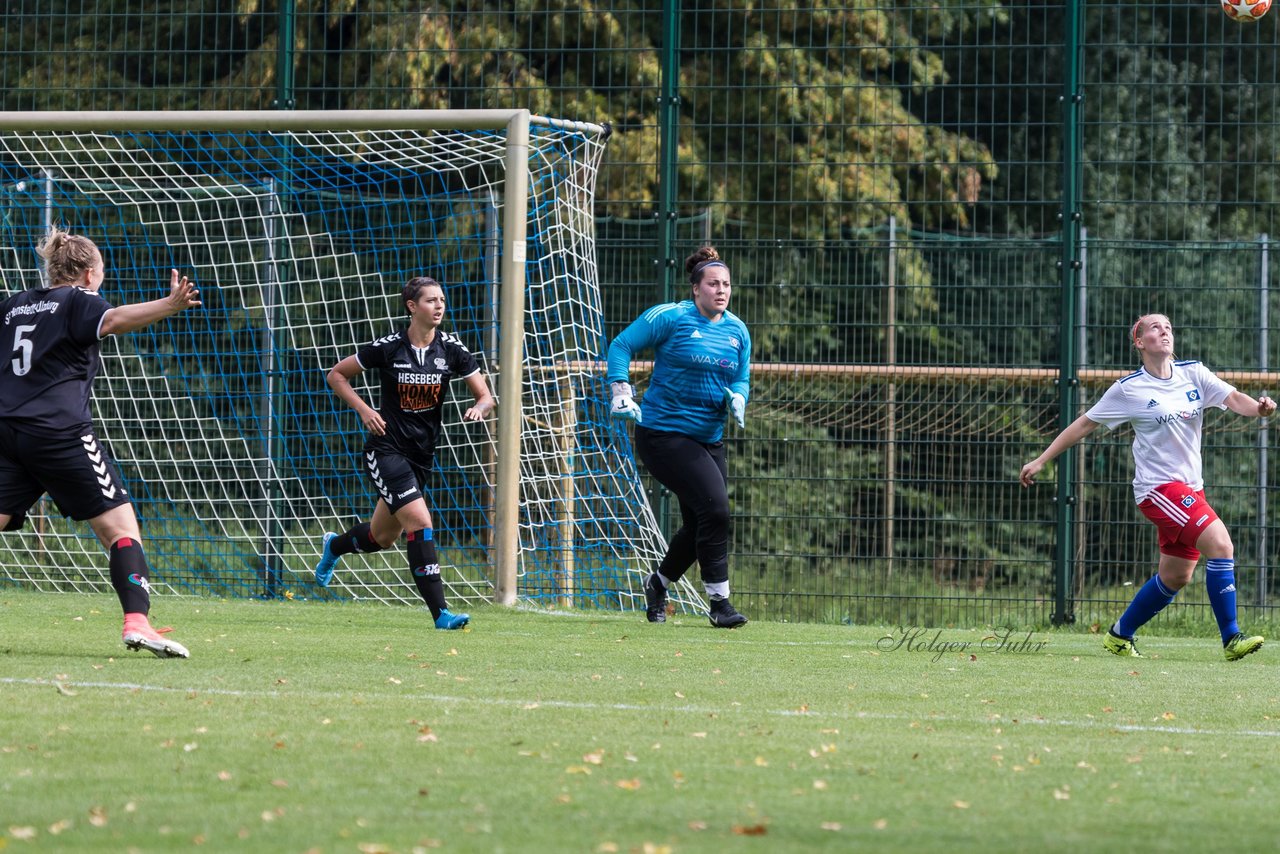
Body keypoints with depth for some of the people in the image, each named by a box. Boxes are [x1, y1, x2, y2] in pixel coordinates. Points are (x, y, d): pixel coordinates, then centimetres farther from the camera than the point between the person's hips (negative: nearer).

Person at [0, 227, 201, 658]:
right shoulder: (77, 301, 1)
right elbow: (113, 320, -20)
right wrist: (168, 306, -34)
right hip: (59, 430, -6)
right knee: (120, 526, -3)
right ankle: (136, 620, -19)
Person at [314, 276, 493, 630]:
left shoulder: (451, 349, -3)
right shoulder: (388, 348, -11)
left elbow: (486, 396, 1)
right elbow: (336, 375, 1)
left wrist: (478, 408, -23)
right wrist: (364, 410, -12)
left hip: (422, 454, 5)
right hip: (386, 450, -5)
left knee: (382, 538, 17)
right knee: (420, 523, -22)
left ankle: (334, 546, 51)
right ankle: (440, 612, -20)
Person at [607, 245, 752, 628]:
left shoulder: (737, 331, 9)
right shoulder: (671, 317, -9)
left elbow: (742, 378, 20)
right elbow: (621, 346, -3)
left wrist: (738, 398, -3)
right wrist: (622, 393, -13)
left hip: (709, 439, 7)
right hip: (664, 434, -7)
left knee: (701, 526, 10)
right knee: (714, 507, -19)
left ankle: (658, 583, 37)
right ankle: (719, 603, -12)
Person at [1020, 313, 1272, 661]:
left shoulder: (1194, 374, 5)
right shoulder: (1129, 389, -6)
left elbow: (1233, 398, -7)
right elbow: (1085, 423, 2)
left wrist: (1259, 408, -30)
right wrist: (1041, 460, 2)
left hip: (1189, 488, 6)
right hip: (1158, 486, -6)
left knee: (1175, 576, 12)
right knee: (1220, 544, -21)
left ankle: (1120, 635, 32)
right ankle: (1231, 638, -17)